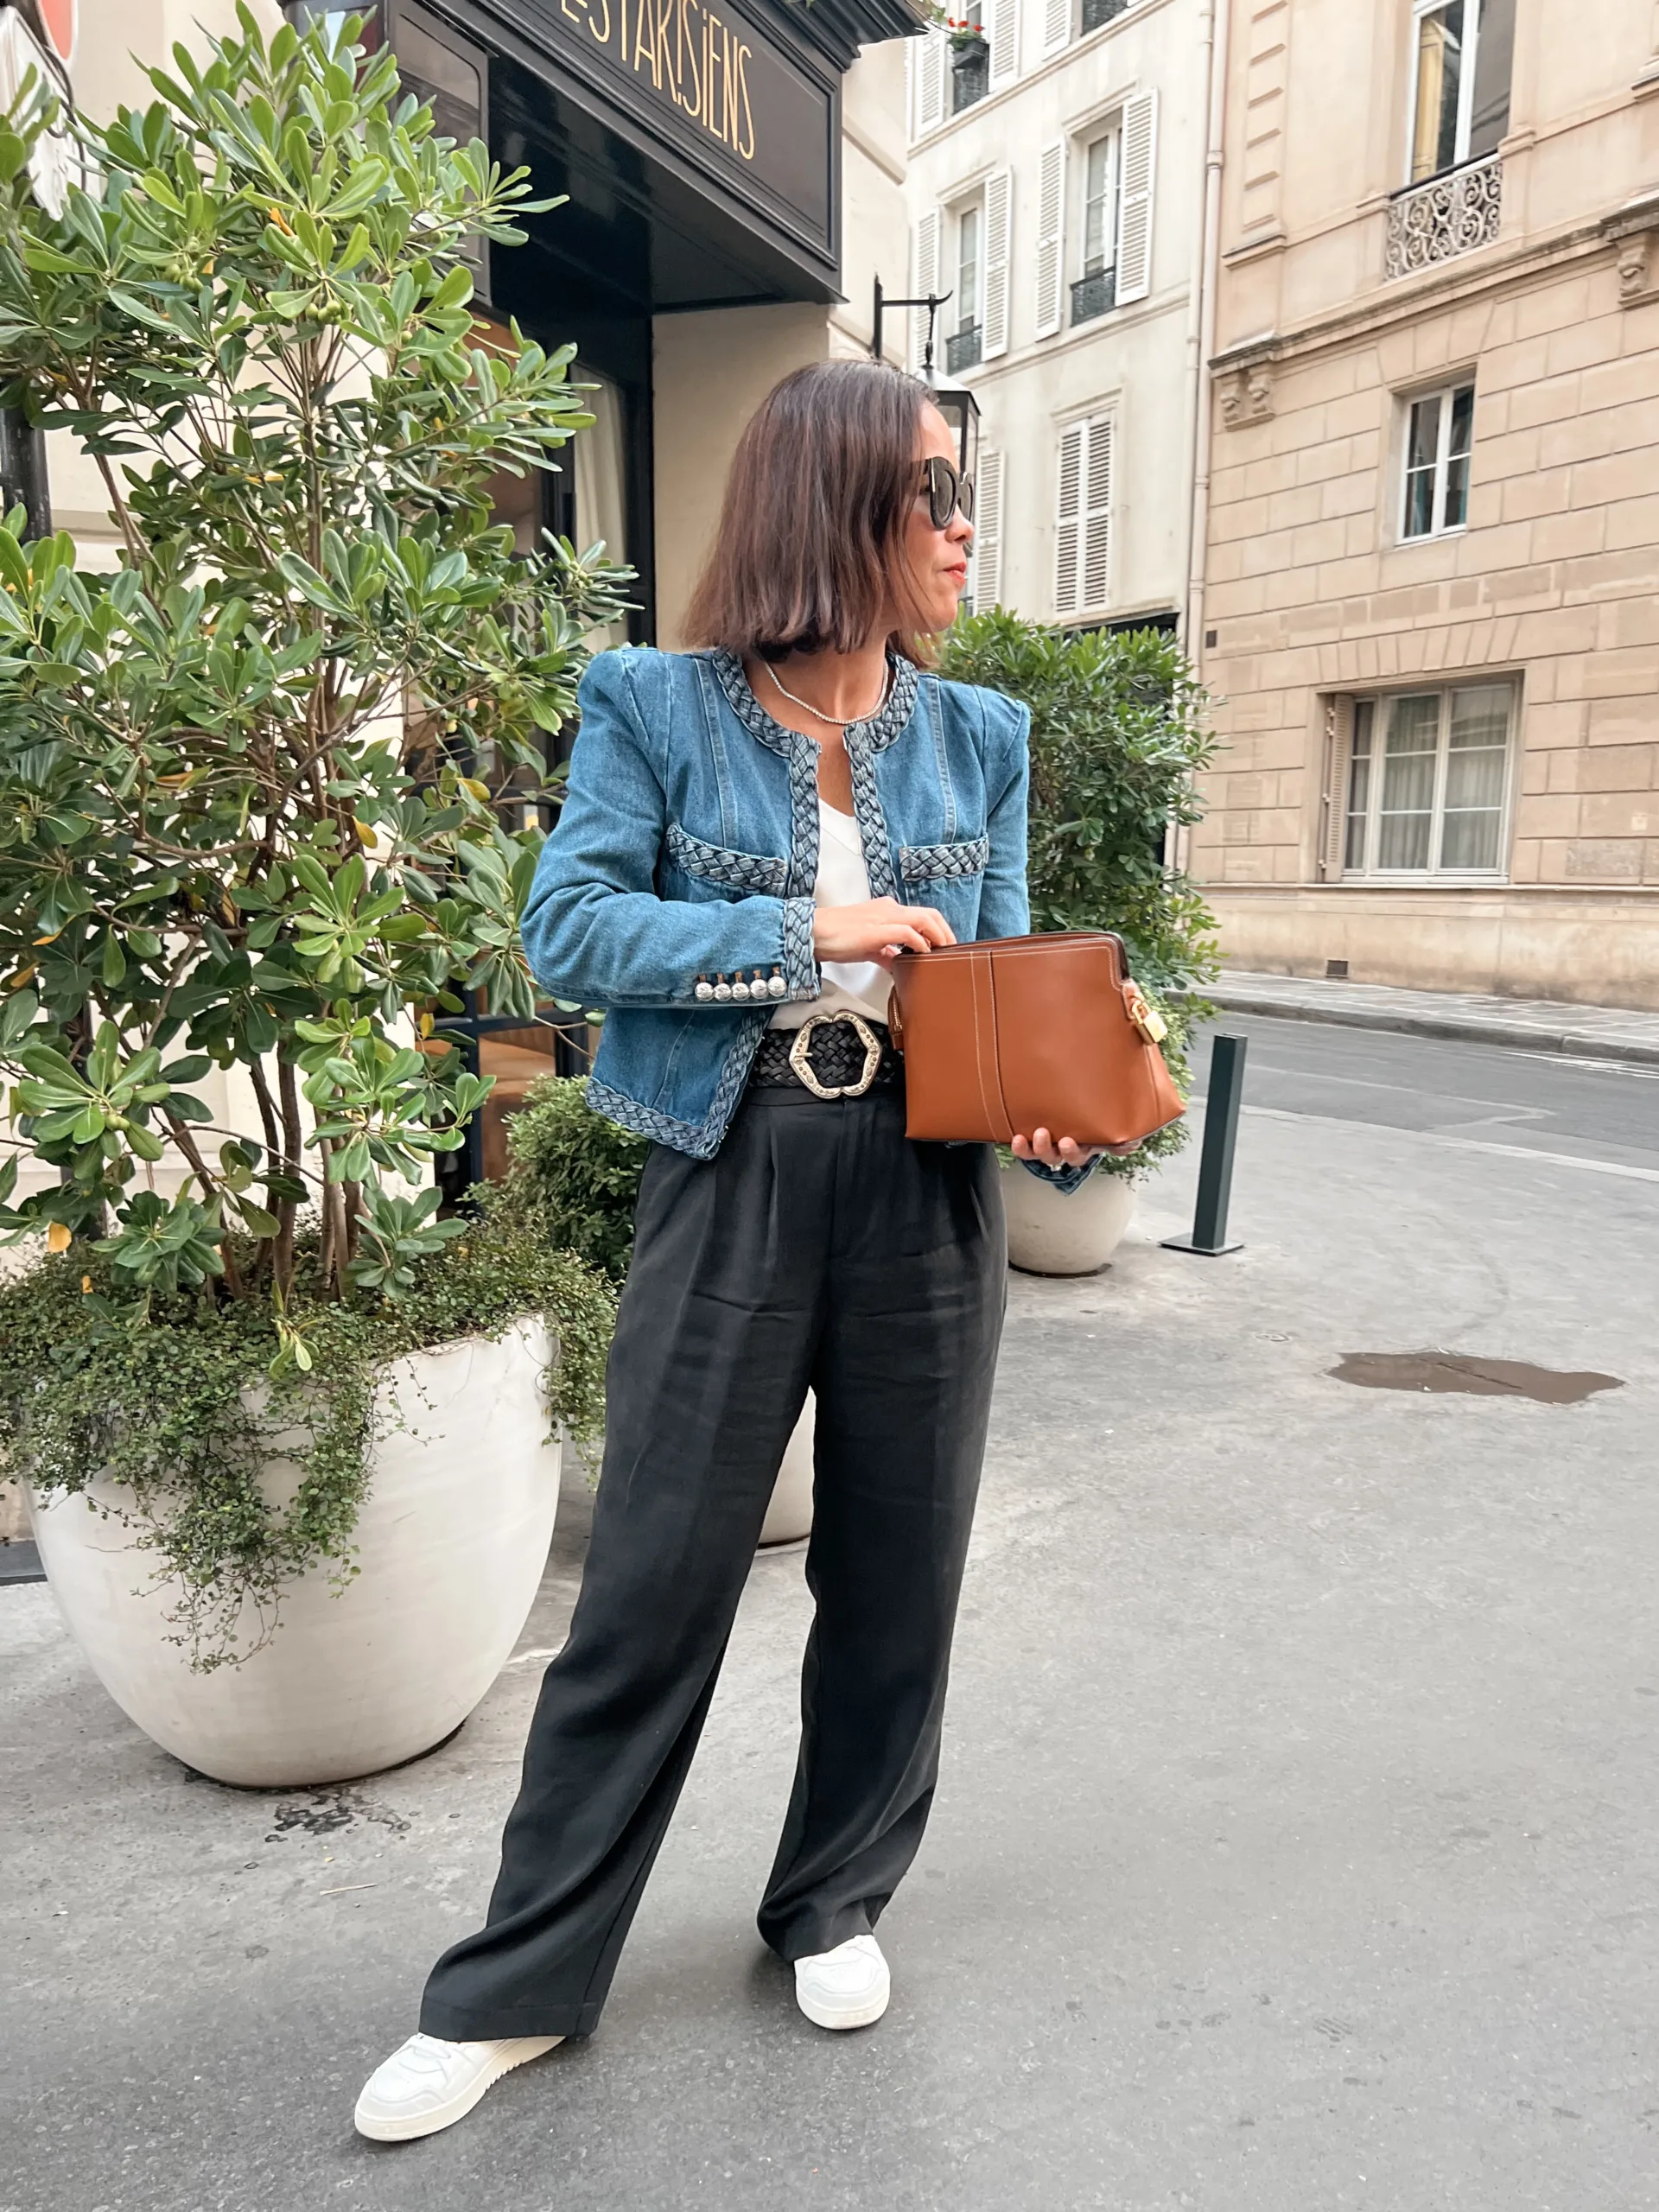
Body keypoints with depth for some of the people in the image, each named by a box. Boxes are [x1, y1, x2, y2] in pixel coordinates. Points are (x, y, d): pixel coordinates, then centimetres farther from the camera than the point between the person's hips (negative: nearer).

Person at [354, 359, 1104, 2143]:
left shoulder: (978, 736, 8)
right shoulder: (656, 710, -2)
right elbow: (567, 930, -10)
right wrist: (802, 930, -18)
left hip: (927, 1195, 4)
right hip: (730, 1190, -3)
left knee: (895, 1576, 14)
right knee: (650, 1587, 4)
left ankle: (835, 1904, 39)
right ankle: (519, 1983, 25)